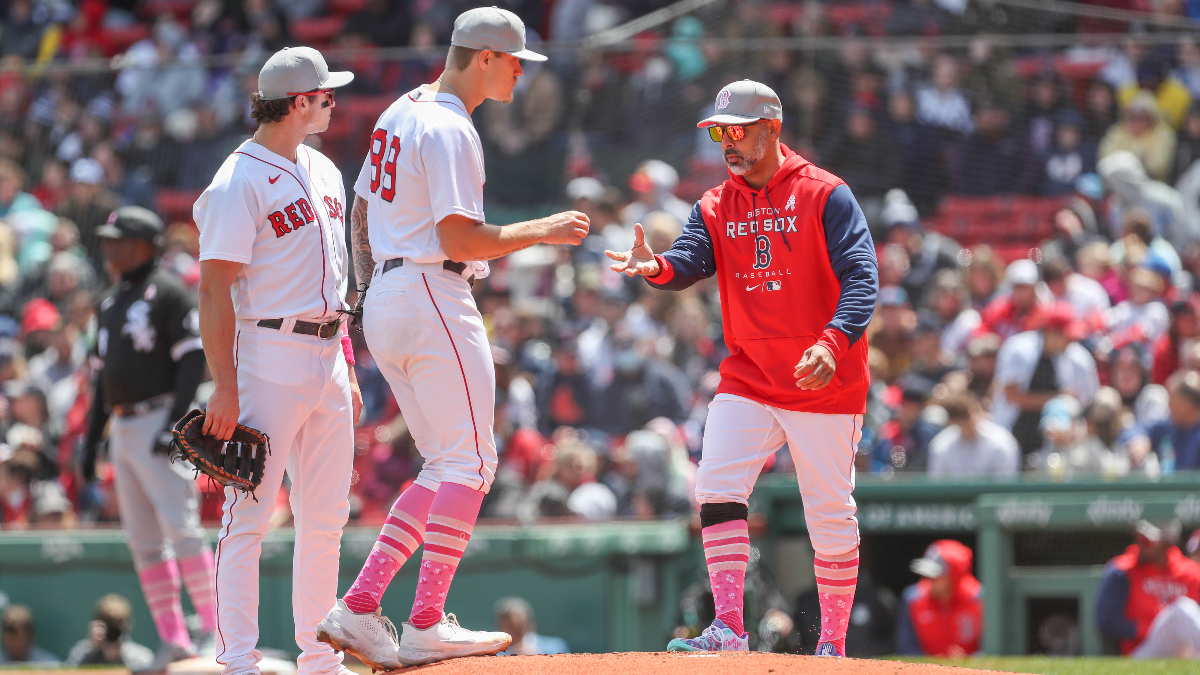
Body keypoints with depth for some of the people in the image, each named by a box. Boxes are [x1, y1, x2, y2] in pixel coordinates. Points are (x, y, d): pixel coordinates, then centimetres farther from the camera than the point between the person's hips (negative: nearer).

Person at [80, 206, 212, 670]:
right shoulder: (110, 303, 19)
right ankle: (173, 640, 5)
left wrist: (174, 423, -22)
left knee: (180, 525, -15)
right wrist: (91, 439, 19)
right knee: (143, 540, 4)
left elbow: (194, 361, -13)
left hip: (160, 420, -8)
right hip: (123, 430, 9)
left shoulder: (169, 293, -7)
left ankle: (215, 628, -13)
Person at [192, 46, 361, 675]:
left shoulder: (322, 171, 15)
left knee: (325, 518, 10)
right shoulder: (239, 183, -12)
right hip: (269, 357, -8)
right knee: (250, 515, -8)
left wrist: (347, 369, 19)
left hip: (326, 358, 8)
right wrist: (225, 388, -20)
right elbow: (215, 292, -15)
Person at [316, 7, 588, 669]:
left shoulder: (401, 113, 17)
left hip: (384, 303, 10)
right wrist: (545, 231, -11)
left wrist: (370, 296, 27)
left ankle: (357, 609, 3)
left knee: (448, 466, 11)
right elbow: (460, 239, -21)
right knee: (469, 464, -6)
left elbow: (361, 214, 24)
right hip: (432, 299, -10)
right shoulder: (449, 130, -15)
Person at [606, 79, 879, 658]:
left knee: (830, 513, 2)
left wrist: (833, 342, -29)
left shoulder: (825, 195, -5)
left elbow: (861, 278, -13)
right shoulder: (715, 208, 9)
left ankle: (833, 642, 13)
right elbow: (690, 261, -8)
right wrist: (657, 267, -32)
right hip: (747, 381, 4)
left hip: (825, 382, -4)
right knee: (717, 488, -12)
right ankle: (728, 627, -12)